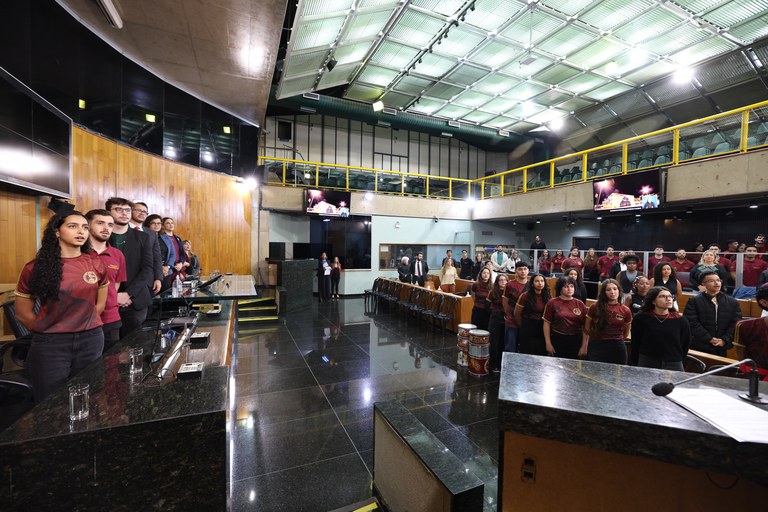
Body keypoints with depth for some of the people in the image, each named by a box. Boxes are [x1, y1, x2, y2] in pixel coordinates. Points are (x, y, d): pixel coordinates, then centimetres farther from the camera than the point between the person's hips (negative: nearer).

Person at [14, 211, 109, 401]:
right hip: (50, 344, -2)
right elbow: (23, 313, 2)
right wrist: (48, 331, 7)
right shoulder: (36, 268, -6)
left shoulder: (96, 265, 0)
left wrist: (84, 325, 8)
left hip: (91, 340, 2)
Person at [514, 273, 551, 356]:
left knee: (541, 354, 8)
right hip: (527, 330, -4)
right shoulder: (525, 296, -11)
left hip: (542, 329, 4)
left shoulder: (547, 297, 1)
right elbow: (517, 314, -4)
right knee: (527, 355, 4)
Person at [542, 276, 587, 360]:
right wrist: (548, 343, -5)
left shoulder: (580, 304, 2)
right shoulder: (552, 303, -3)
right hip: (557, 340, -2)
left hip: (575, 341, 2)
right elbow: (547, 323, -3)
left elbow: (585, 326, 3)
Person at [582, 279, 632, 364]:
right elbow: (587, 329, 1)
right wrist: (584, 346, 0)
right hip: (596, 346, -2)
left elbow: (626, 333, 15)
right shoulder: (595, 308, -4)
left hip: (617, 348, 2)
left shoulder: (625, 311, 1)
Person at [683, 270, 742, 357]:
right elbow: (692, 323, -11)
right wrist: (709, 339, -16)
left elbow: (736, 324, 3)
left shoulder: (732, 302, 9)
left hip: (722, 348, 4)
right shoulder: (694, 301, -4)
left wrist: (724, 340, -9)